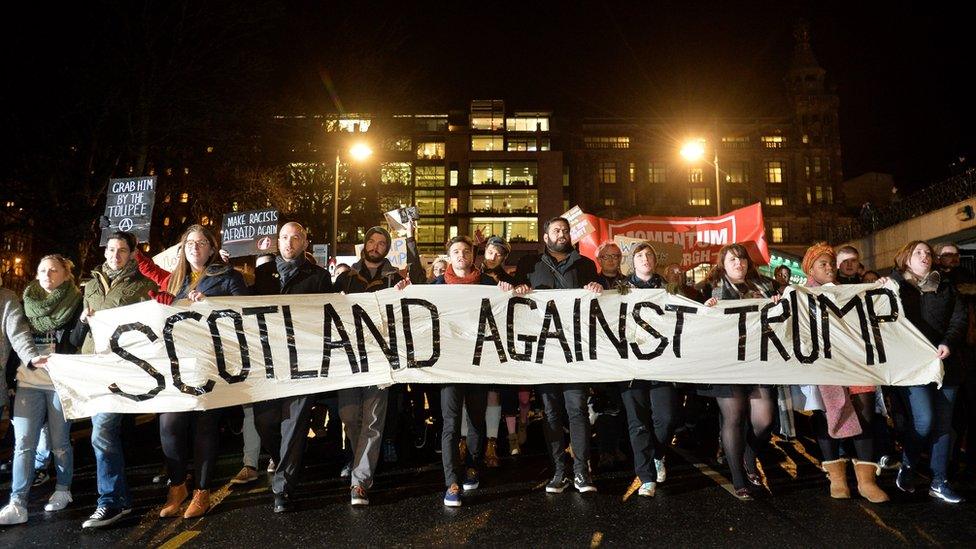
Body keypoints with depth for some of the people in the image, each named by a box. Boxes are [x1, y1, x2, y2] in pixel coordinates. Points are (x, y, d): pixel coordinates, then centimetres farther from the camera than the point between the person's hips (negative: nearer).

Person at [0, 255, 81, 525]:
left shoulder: (76, 303, 1)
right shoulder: (27, 303, 12)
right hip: (28, 382, 3)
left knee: (59, 442, 5)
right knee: (23, 443, -2)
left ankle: (62, 491, 22)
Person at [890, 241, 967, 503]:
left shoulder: (945, 287, 14)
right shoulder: (894, 286, 5)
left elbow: (960, 318, 5)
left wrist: (948, 343, -10)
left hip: (944, 362, 4)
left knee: (944, 422, 6)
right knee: (924, 420, -14)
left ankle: (939, 482, 16)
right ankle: (907, 467, 11)